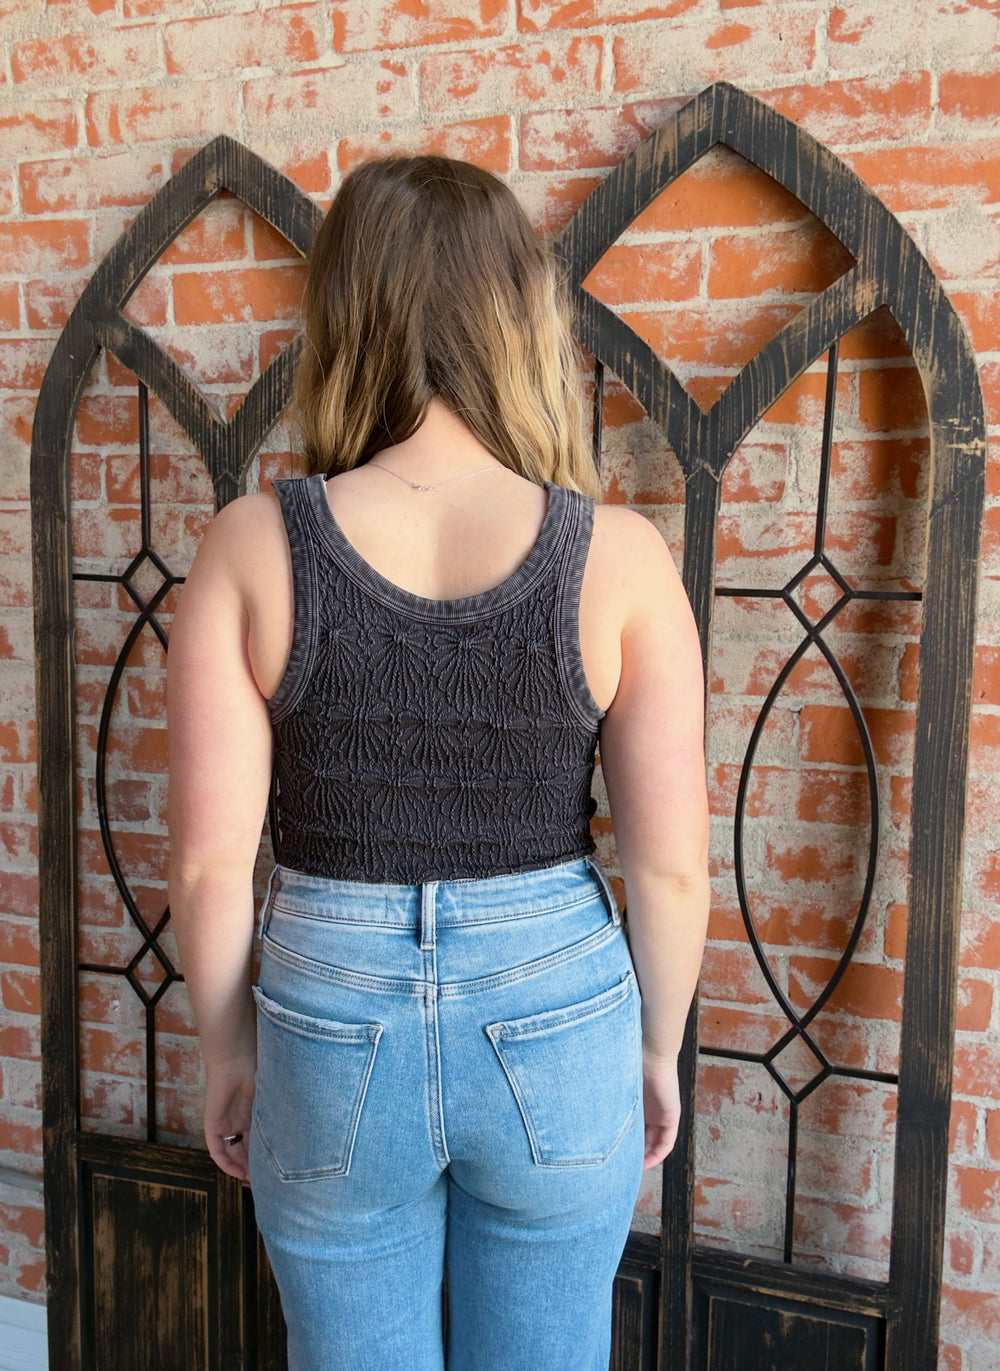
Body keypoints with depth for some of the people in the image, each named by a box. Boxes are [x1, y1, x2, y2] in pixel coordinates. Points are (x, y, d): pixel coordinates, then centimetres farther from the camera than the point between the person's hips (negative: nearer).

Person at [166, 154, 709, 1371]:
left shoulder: (253, 547, -12)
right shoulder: (618, 555, -13)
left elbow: (209, 860, -9)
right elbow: (671, 865, -8)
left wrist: (228, 1052, 7)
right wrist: (657, 1047, 9)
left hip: (331, 1027, 0)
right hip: (558, 1020, 1)